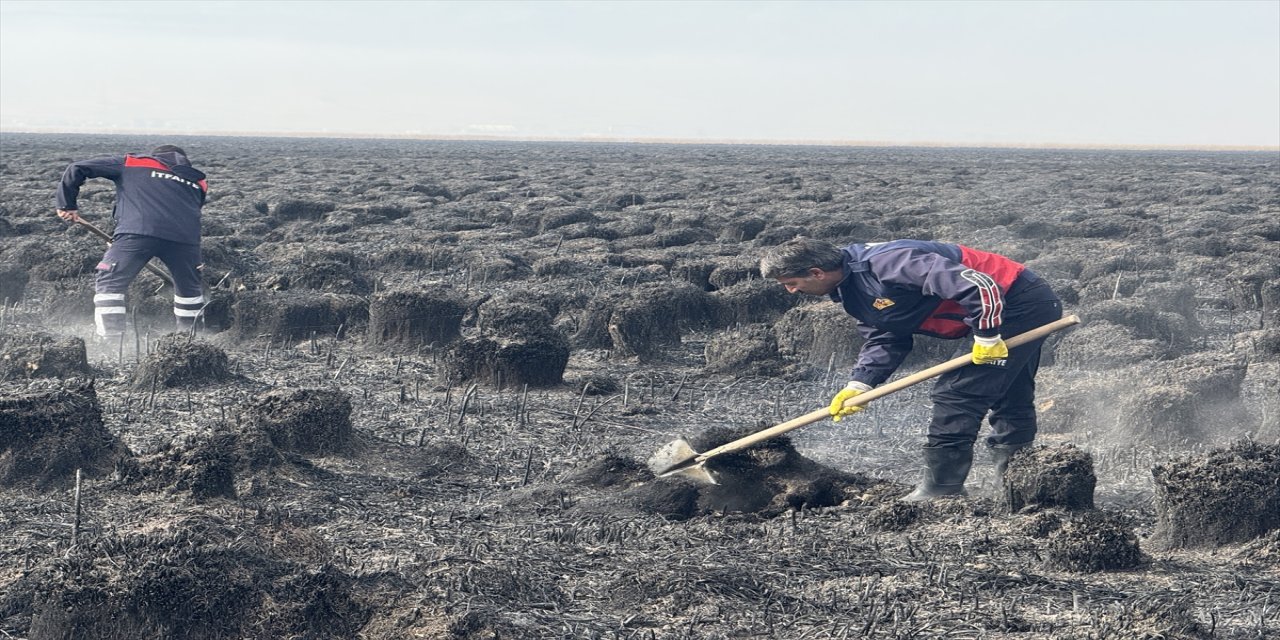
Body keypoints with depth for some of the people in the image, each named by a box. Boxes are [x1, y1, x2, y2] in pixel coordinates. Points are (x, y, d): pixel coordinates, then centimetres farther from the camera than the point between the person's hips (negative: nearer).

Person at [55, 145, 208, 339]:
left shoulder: (130, 163, 26)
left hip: (138, 230, -3)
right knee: (190, 290, 26)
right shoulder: (197, 181, 32)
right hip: (185, 238, 3)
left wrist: (67, 205, 34)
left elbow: (76, 169, 23)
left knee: (109, 283, 10)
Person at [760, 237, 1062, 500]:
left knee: (956, 393, -10)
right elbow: (883, 340, 8)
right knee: (1012, 405, 17)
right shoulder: (853, 291, 4)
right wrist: (858, 384, -7)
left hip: (1022, 301, -10)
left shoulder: (883, 263, -29)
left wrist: (986, 337, -23)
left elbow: (978, 286, -32)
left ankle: (940, 489, -4)